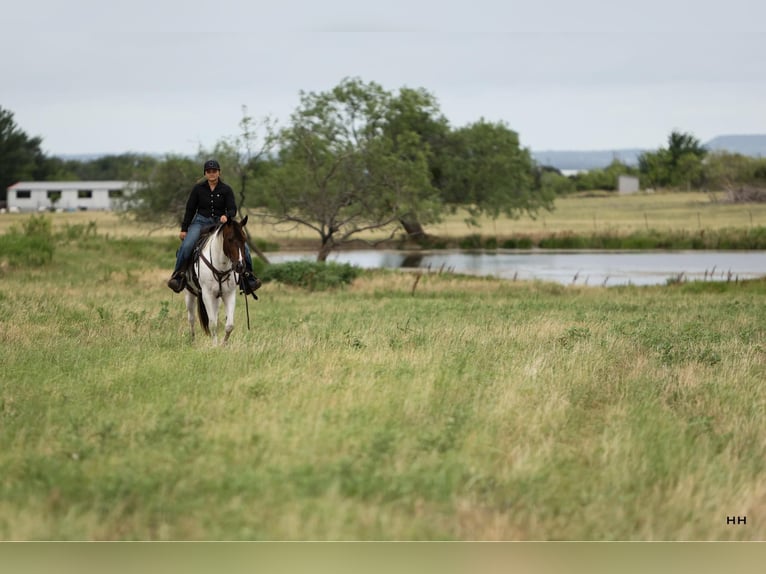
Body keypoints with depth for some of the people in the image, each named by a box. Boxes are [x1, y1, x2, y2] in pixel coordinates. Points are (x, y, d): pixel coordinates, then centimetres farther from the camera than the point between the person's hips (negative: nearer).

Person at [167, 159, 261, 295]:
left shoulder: (226, 190, 0)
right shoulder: (198, 188, 1)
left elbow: (233, 209, -6)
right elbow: (190, 209, 6)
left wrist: (226, 216, -30)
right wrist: (184, 229, 4)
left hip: (221, 222, 1)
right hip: (201, 222, -1)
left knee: (243, 246, -15)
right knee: (186, 245, -28)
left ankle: (247, 276, -2)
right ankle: (178, 276, -15)